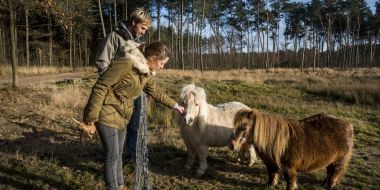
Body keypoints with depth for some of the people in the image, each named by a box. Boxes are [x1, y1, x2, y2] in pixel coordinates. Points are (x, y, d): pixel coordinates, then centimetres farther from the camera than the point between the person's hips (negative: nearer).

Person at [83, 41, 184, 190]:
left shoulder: (147, 73, 3)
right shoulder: (126, 63, -24)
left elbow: (156, 92, 20)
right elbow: (101, 87, -23)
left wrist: (175, 105, 24)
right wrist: (91, 116, -20)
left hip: (121, 116, 8)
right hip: (107, 114, -8)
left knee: (118, 153, 17)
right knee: (112, 155, -3)